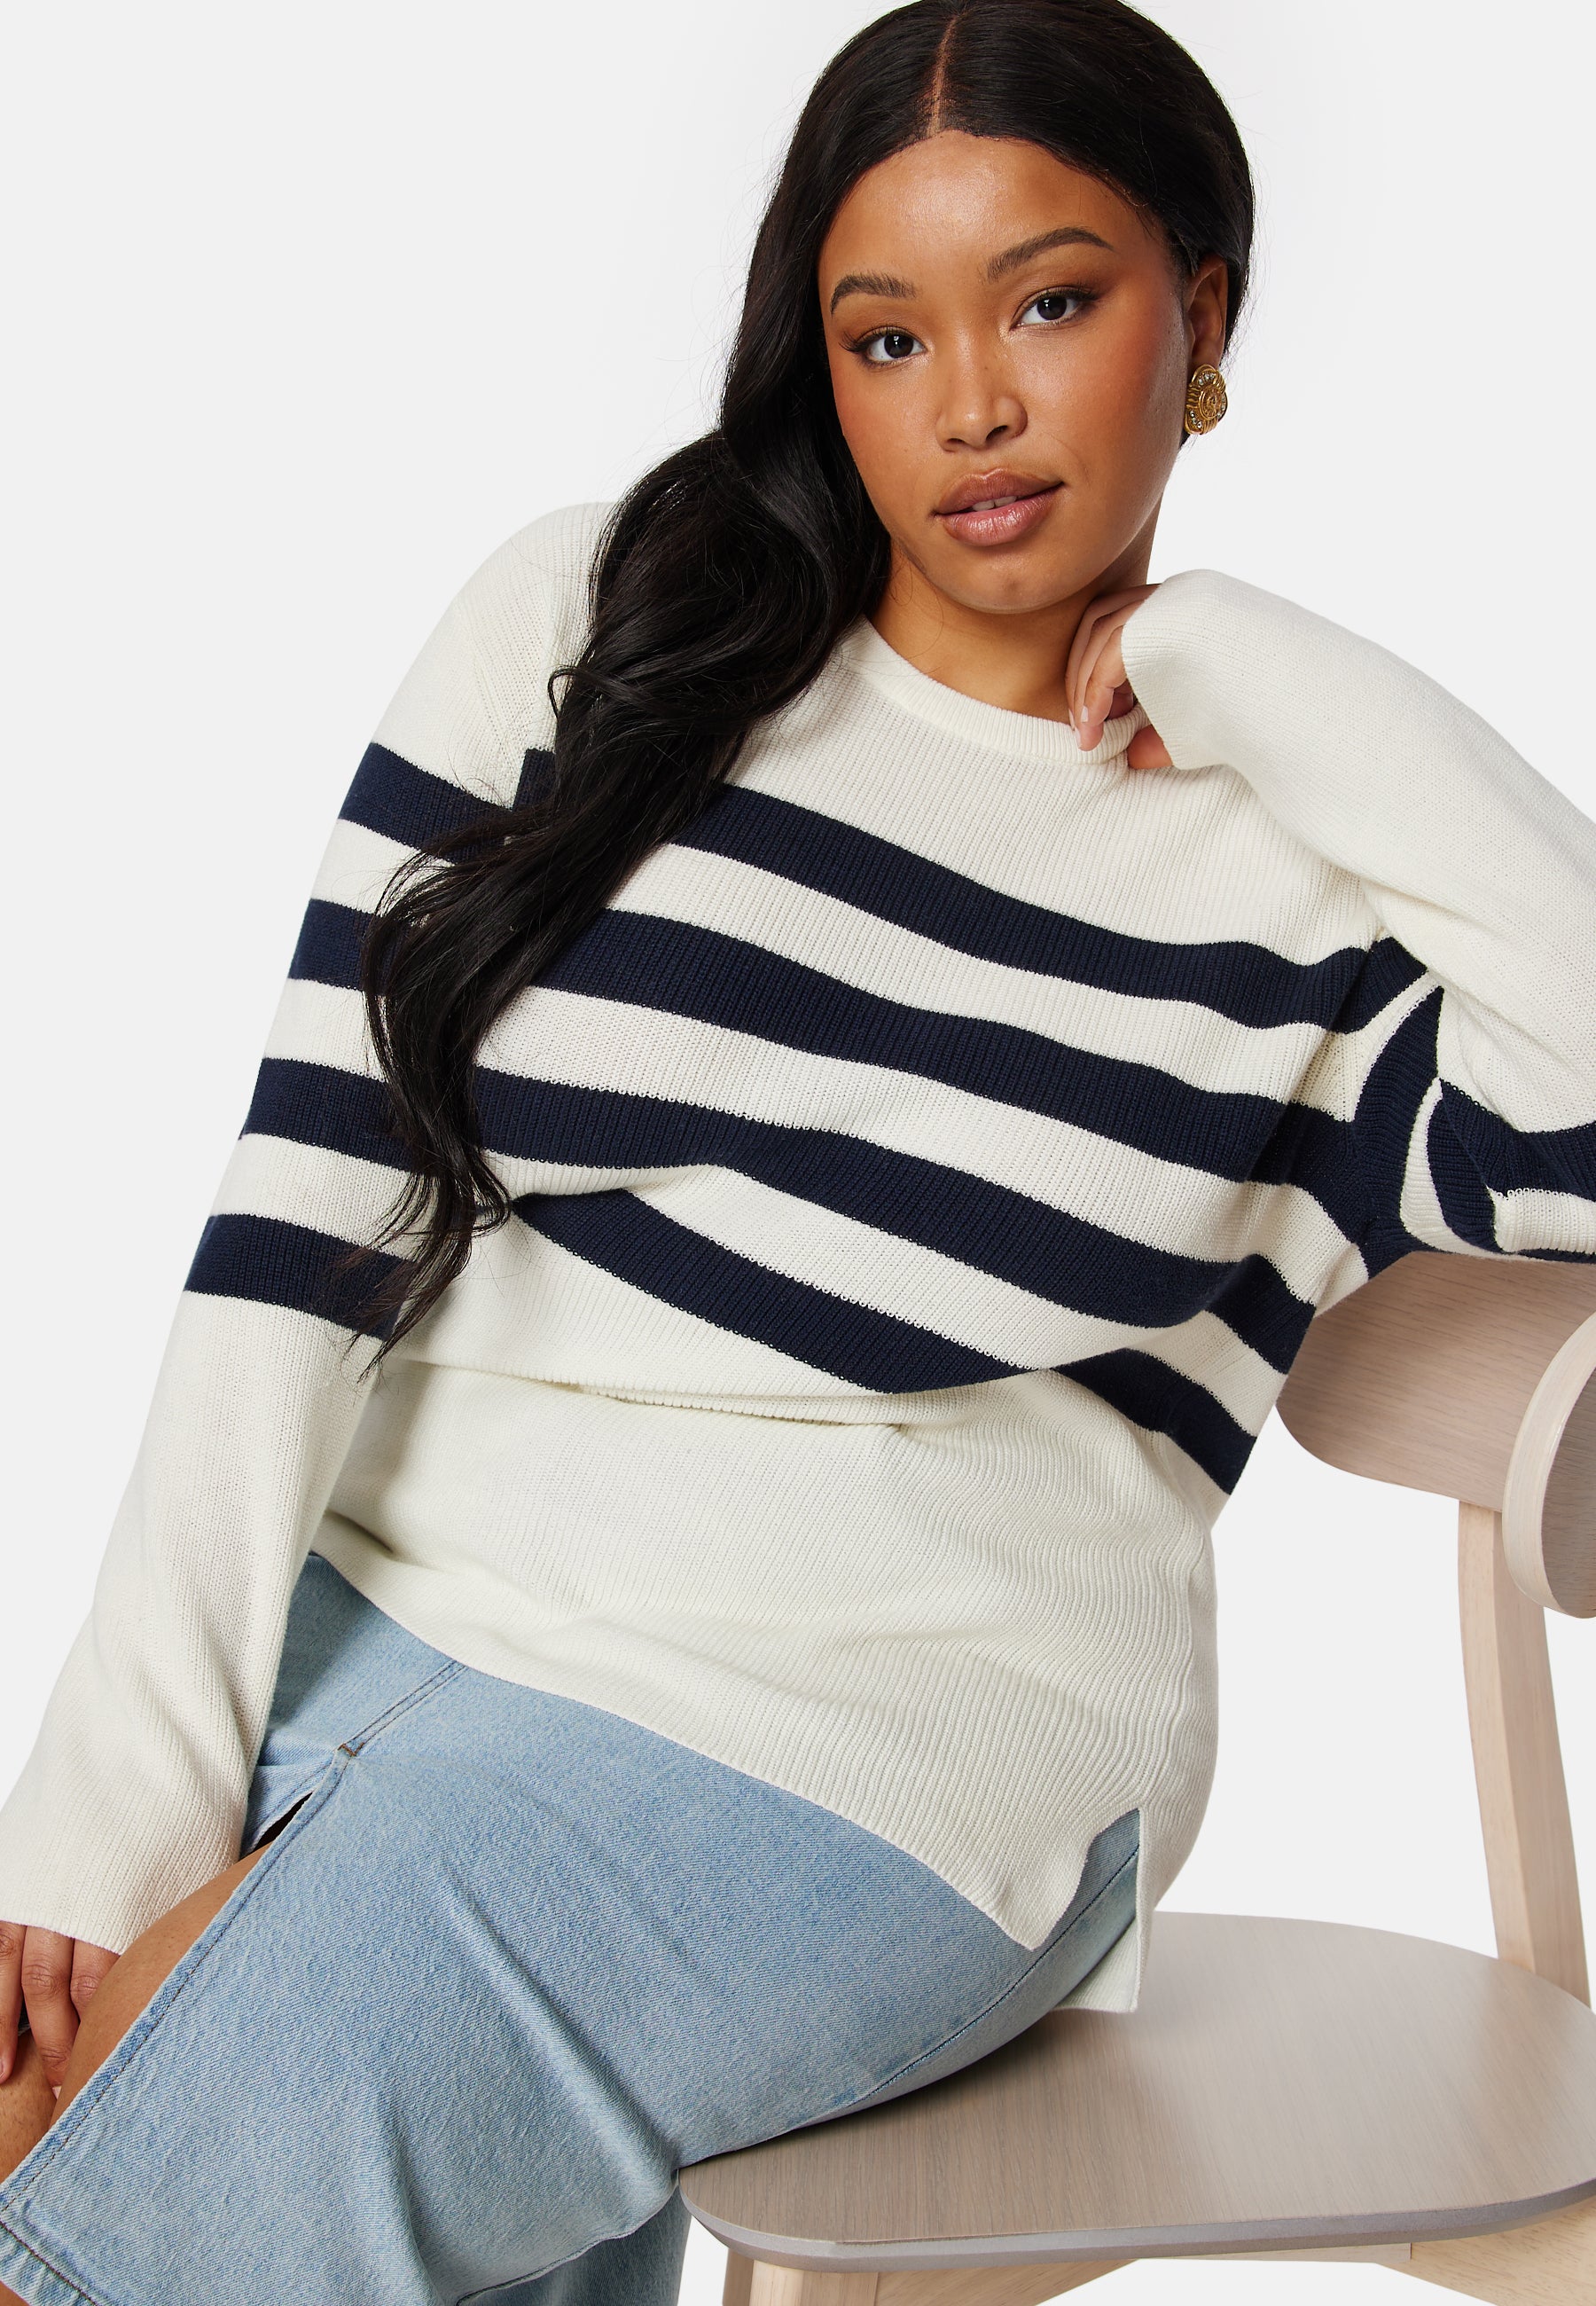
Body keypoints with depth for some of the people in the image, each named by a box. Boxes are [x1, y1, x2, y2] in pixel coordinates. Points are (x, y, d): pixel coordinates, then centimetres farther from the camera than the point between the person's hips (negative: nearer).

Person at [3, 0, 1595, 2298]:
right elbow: (307, 1212, 0)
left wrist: (1253, 672, -8)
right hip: (366, 1612, 3)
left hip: (878, 1726, -3)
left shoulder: (1307, 849, 3)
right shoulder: (592, 624, 5)